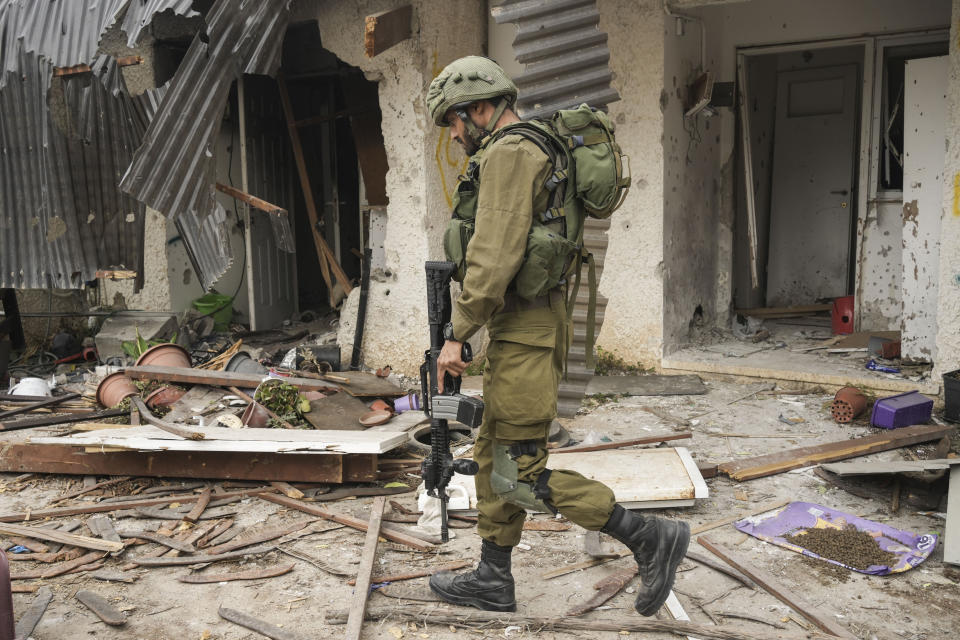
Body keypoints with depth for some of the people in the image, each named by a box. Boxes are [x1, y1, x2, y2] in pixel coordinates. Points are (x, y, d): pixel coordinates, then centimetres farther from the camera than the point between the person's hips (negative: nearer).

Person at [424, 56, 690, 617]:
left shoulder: (507, 153, -12)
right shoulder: (529, 154, 21)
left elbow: (495, 257, -22)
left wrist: (457, 333, -16)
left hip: (524, 334, -11)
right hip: (525, 329, 11)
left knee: (520, 476, -7)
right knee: (492, 457, 16)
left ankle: (649, 537, 0)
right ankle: (494, 580, 26)